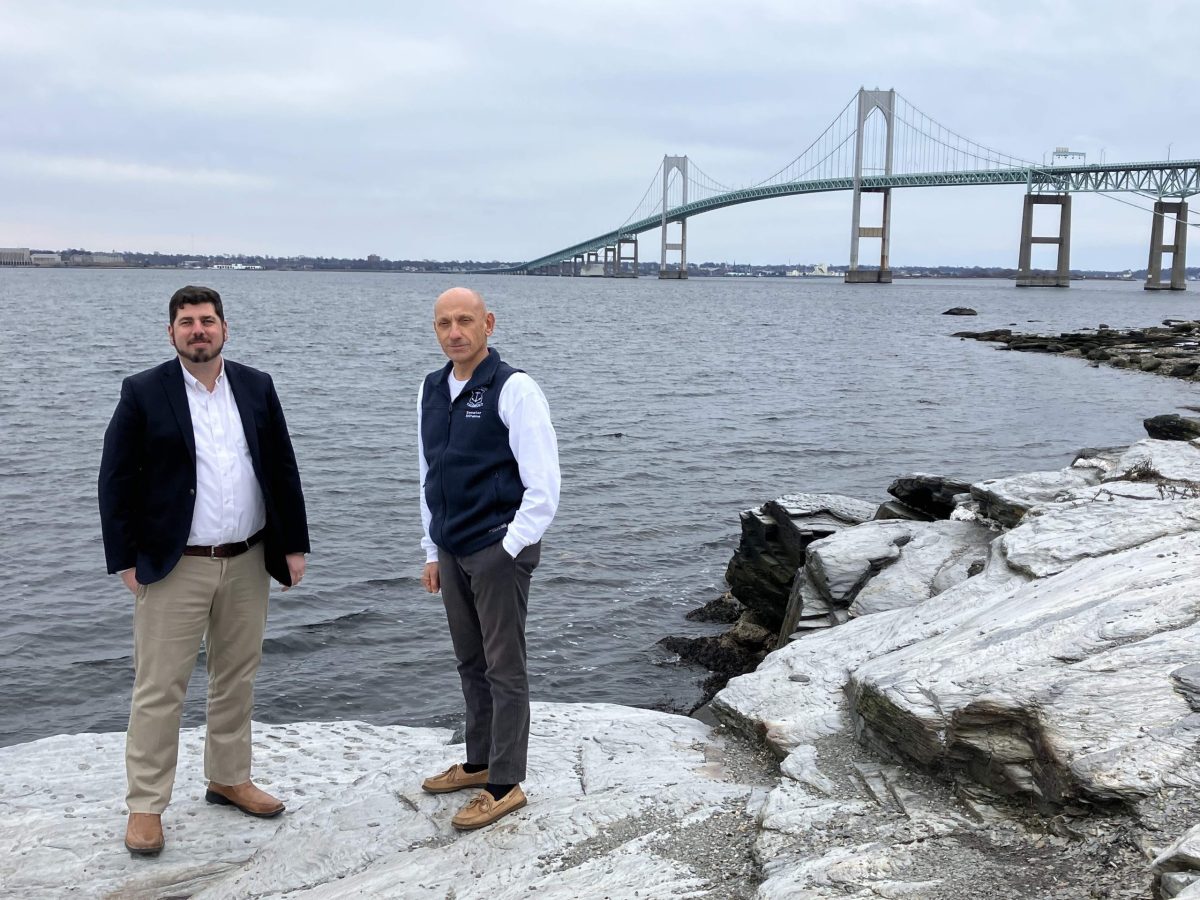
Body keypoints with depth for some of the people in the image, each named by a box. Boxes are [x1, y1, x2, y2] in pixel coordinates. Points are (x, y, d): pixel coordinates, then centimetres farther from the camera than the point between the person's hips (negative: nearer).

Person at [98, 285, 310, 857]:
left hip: (248, 563, 4)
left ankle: (229, 779, 31)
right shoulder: (143, 393, -4)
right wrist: (124, 559, -8)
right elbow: (115, 481, -4)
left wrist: (294, 544, 5)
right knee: (158, 690, 0)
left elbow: (283, 470, 8)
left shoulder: (256, 387, 5)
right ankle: (146, 805, 12)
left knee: (237, 679, 15)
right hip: (174, 568, -4)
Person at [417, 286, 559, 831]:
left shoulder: (513, 389, -12)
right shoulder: (431, 391, 9)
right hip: (452, 551, 7)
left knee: (504, 669, 1)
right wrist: (433, 552, 16)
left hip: (499, 550, -7)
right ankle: (480, 762, 30)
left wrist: (508, 549, -14)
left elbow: (543, 485, -14)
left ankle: (505, 785, 9)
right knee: (471, 664, 16)